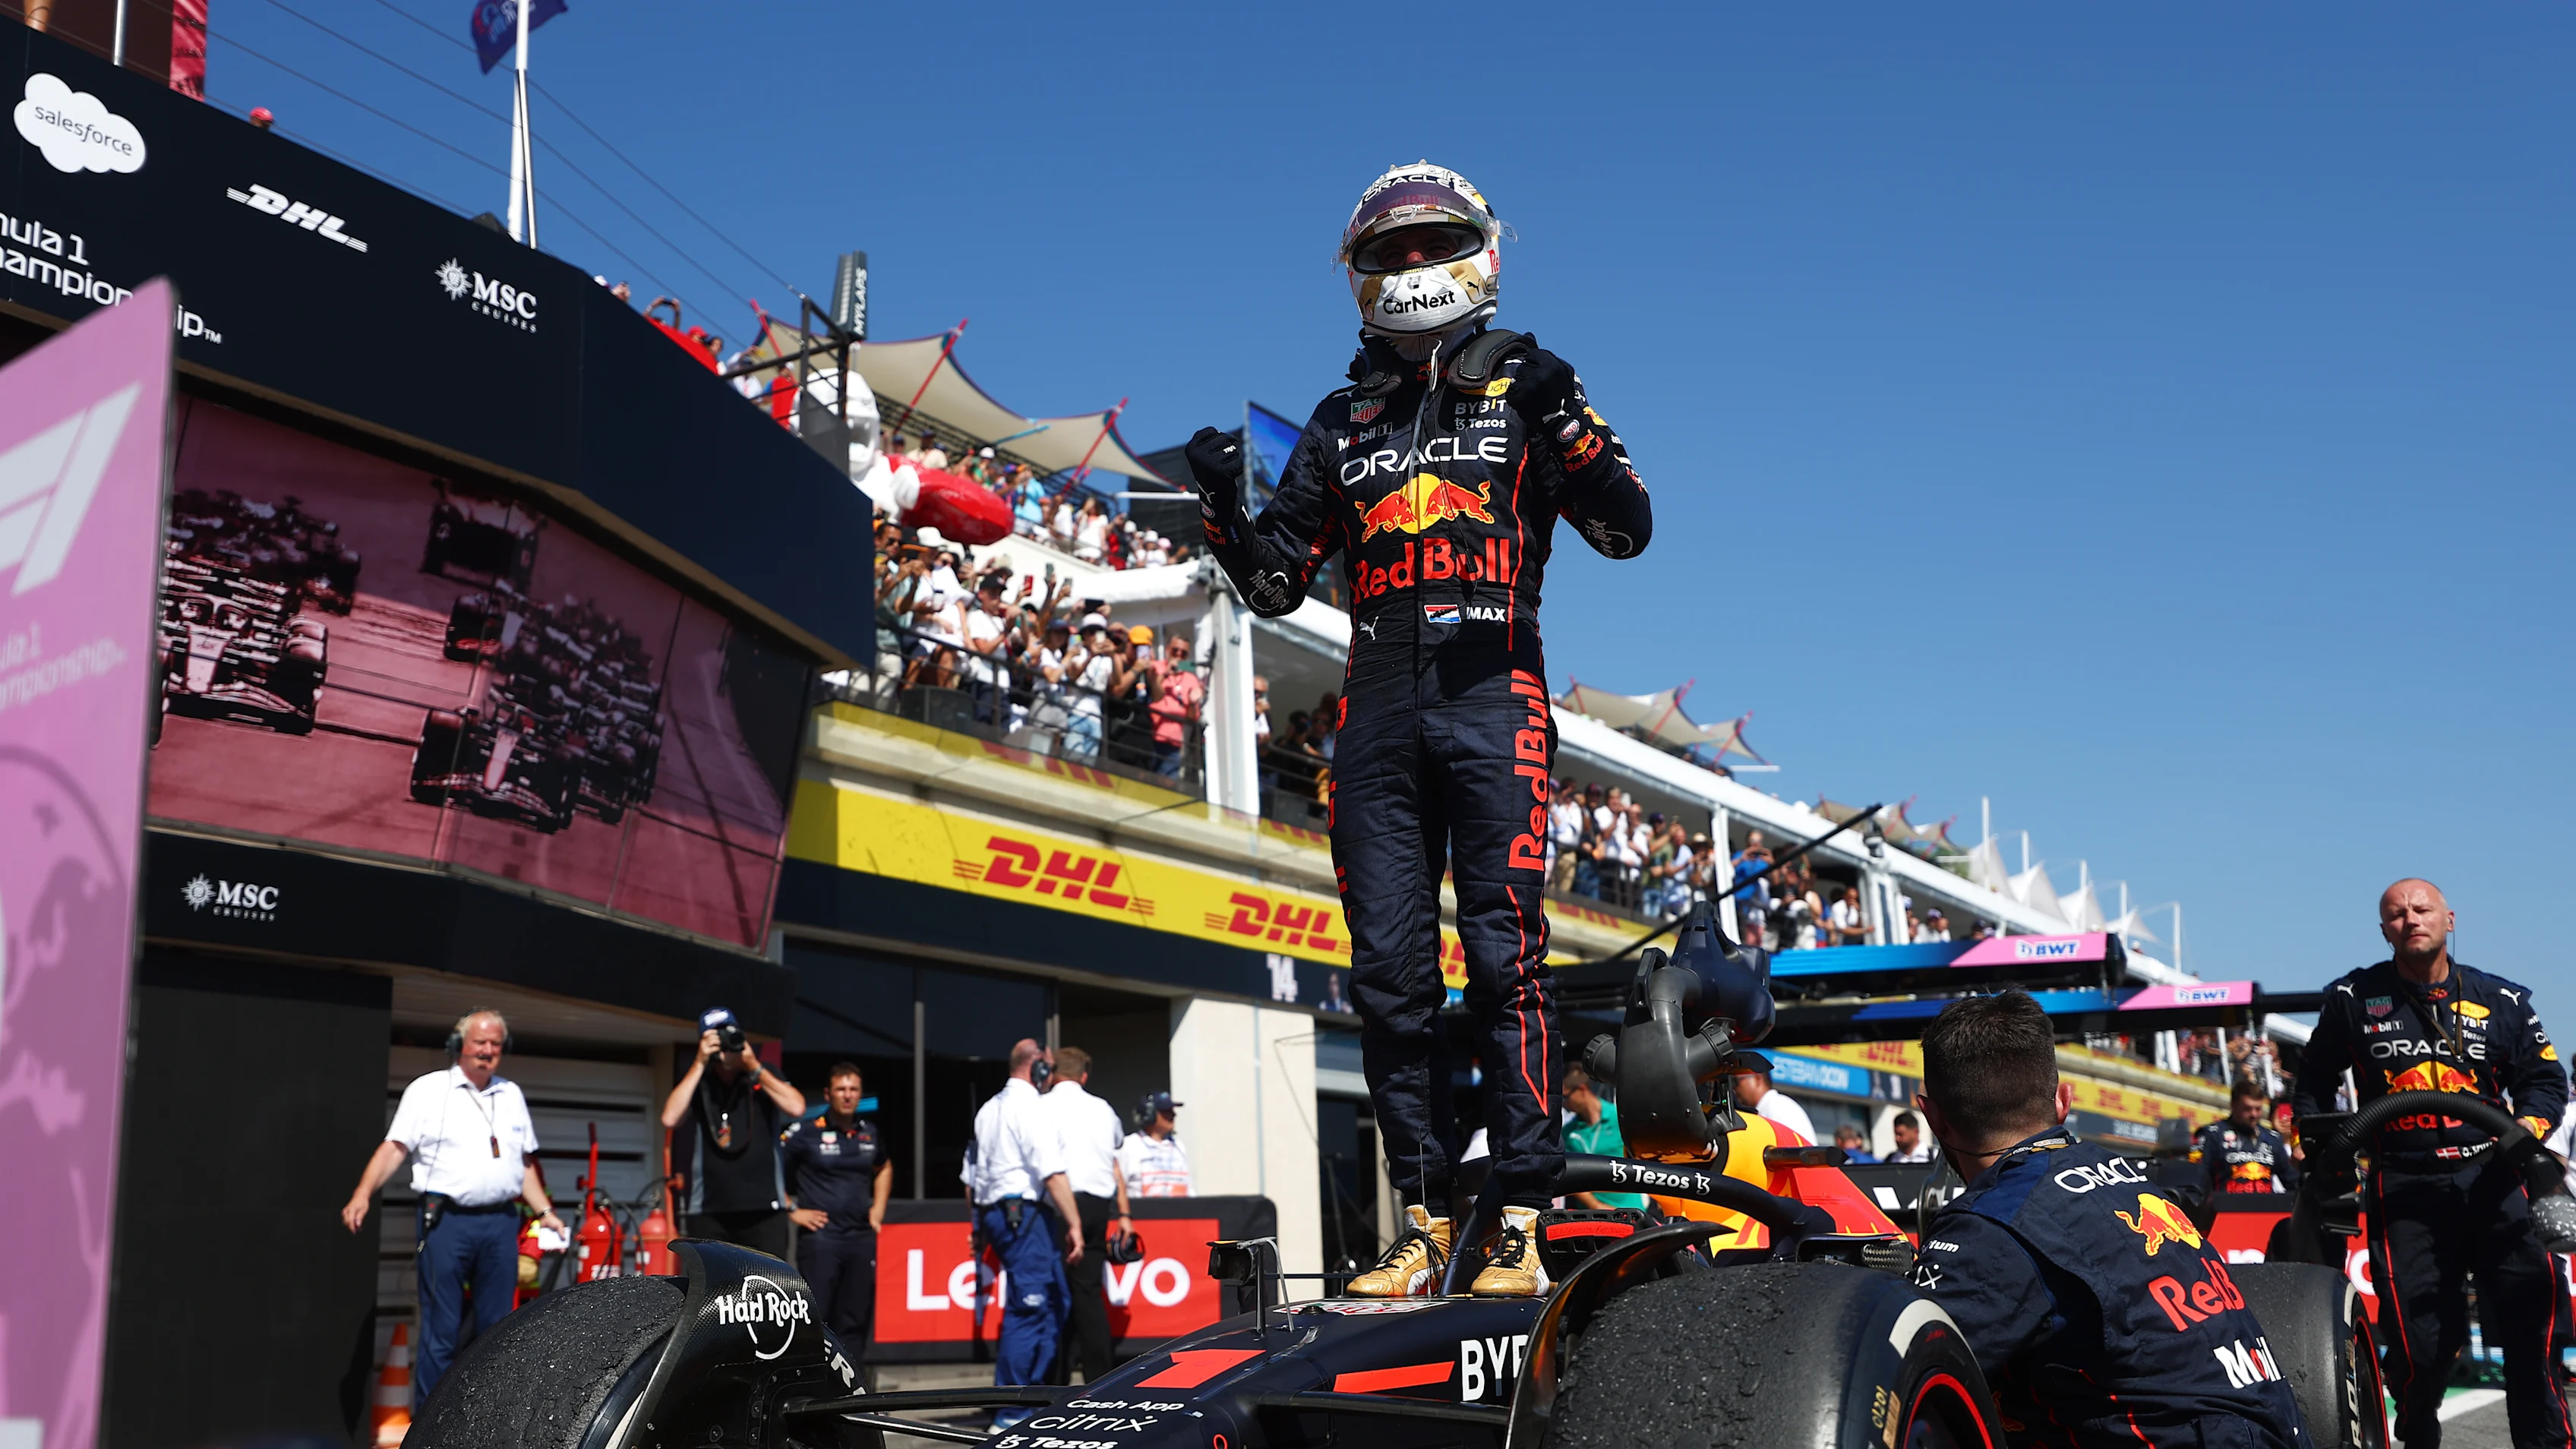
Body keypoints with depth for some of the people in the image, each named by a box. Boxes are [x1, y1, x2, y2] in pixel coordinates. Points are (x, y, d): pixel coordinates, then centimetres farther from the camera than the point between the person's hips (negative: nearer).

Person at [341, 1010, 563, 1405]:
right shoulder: (429, 1089, 3)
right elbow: (395, 1148, -4)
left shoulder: (511, 1095, 18)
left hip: (500, 1222, 5)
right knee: (440, 1331, -3)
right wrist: (362, 1195, -17)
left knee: (496, 1329, 7)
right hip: (447, 1220, -4)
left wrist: (545, 1212, 16)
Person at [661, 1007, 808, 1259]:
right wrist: (700, 1064, -12)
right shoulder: (695, 1079, 6)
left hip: (764, 1209, 0)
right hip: (708, 1210, 0)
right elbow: (670, 1118, -13)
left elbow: (796, 1107, -10)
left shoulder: (764, 1074, 8)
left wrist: (754, 1067, -10)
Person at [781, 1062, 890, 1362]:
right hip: (820, 1236, -5)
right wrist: (791, 1210, -8)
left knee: (854, 1321, 8)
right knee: (814, 1319, -6)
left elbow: (884, 1168, 30)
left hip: (862, 1237, 5)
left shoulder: (868, 1132, 11)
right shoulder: (805, 1131, -7)